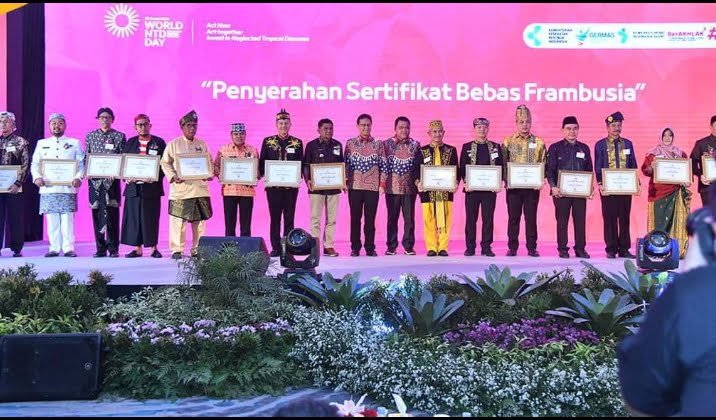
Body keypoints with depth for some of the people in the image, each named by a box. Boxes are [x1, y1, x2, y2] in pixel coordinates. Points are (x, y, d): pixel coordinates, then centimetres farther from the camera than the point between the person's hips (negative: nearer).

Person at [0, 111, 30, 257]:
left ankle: (16, 248, 8)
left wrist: (18, 183, -13)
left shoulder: (21, 142, 3)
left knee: (15, 218, 1)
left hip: (14, 187, -3)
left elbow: (25, 165, -3)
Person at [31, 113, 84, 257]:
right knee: (52, 220, 1)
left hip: (68, 187, -2)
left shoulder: (74, 143, 11)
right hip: (48, 187, 2)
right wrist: (37, 177, -6)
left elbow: (82, 164, 5)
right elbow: (35, 164, 12)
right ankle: (54, 248, 7)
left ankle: (68, 248, -1)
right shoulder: (41, 143, 17)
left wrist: (78, 177, -12)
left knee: (67, 219, -6)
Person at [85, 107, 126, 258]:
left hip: (111, 180, -2)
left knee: (111, 214, -5)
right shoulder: (90, 136, 13)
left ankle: (113, 249, 1)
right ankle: (100, 248, 9)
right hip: (95, 180, 3)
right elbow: (86, 156, 14)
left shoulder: (119, 136, 6)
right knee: (97, 214, 3)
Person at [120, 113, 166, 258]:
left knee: (151, 217, -2)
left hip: (152, 186, -2)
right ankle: (137, 248, 7)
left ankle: (153, 248, 6)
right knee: (134, 217, 1)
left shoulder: (159, 143, 5)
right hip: (133, 186, 2)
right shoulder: (130, 143, 13)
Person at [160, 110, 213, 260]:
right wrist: (173, 177, -10)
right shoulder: (173, 144, 5)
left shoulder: (202, 145, 13)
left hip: (200, 187, 3)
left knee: (200, 220, 4)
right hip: (180, 188, -3)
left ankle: (197, 249, 13)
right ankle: (176, 250, 5)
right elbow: (165, 163, 4)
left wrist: (209, 175, -2)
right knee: (178, 221, -3)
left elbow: (209, 163, 17)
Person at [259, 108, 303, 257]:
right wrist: (265, 176, -7)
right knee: (275, 217, 2)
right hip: (273, 185, 0)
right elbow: (262, 162, 8)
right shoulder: (268, 141, 8)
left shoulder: (297, 143, 8)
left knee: (289, 217, 2)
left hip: (291, 185, 0)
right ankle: (276, 247, 6)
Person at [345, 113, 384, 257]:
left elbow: (383, 165, 6)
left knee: (370, 219, 1)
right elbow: (346, 164, 7)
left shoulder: (378, 144, 6)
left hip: (373, 186, 0)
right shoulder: (350, 143, 7)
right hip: (355, 186, 0)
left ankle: (370, 248, 7)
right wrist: (345, 181, 0)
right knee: (355, 218, 3)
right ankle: (355, 247, 9)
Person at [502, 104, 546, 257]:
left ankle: (532, 247, 9)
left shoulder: (539, 142, 8)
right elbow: (503, 163, 4)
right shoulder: (508, 141, 6)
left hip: (532, 186, 0)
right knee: (513, 217, 2)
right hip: (513, 186, 0)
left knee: (531, 217, 3)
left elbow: (543, 164, 8)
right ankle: (512, 247, 9)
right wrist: (506, 180, -8)